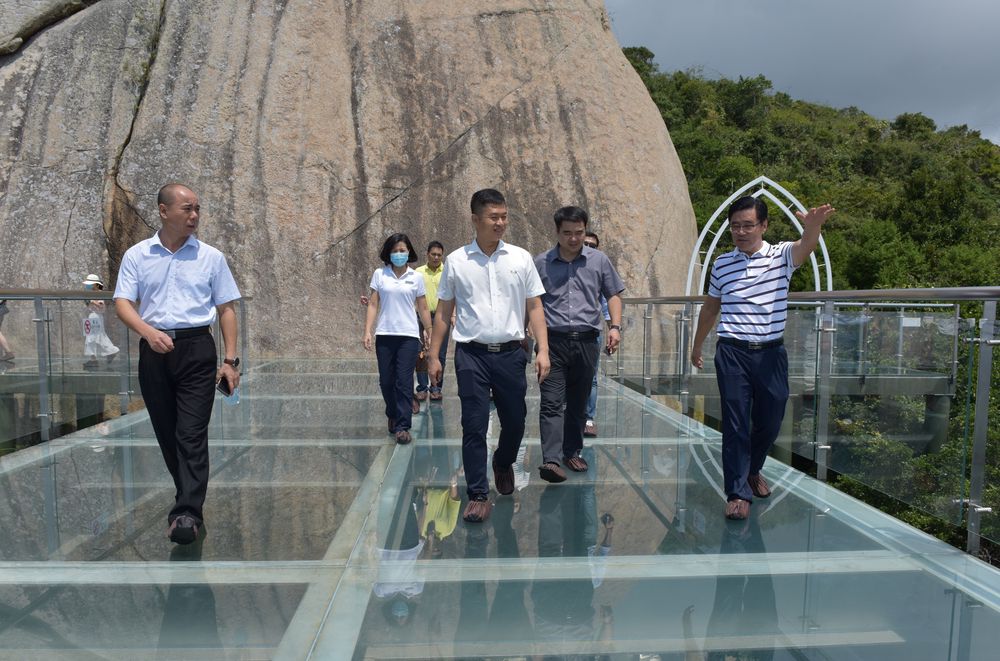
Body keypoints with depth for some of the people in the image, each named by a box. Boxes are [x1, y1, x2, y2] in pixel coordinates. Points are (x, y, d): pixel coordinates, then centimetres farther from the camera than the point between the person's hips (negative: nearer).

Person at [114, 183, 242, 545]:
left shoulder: (211, 257, 5)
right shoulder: (136, 255, 7)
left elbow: (226, 309, 6)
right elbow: (123, 302, -1)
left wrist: (230, 360, 0)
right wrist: (148, 331, -22)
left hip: (196, 349, -2)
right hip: (153, 351, 2)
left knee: (192, 434, -9)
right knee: (166, 432, 10)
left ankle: (188, 513, -12)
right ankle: (190, 495, 28)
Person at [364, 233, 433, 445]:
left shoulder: (416, 277, 5)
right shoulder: (379, 274, 5)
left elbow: (423, 309, 9)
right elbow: (373, 305, 5)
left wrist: (430, 334, 9)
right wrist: (367, 332, -2)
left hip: (408, 335, -1)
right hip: (384, 335, 1)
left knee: (404, 381, -6)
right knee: (386, 381, 8)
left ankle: (403, 426, 0)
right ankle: (392, 415, 33)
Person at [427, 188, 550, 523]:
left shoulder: (521, 258, 4)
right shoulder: (456, 261, 1)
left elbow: (534, 308, 6)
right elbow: (443, 312, 6)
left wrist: (542, 350, -4)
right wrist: (434, 355, 4)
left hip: (510, 353, 2)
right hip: (472, 354, -1)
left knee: (515, 421, 11)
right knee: (474, 426, -2)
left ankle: (503, 463, 42)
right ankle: (478, 495, 9)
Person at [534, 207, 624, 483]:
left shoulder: (599, 260, 8)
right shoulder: (541, 263, 4)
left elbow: (613, 295, 14)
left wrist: (615, 327, 0)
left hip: (586, 341, 2)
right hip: (553, 341, -2)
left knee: (578, 403, 12)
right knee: (552, 402, -11)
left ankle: (572, 451, 26)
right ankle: (551, 460, -16)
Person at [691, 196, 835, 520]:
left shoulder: (781, 255, 0)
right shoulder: (721, 264, 5)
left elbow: (806, 246, -24)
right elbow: (710, 308, 18)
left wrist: (813, 225, -48)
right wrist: (697, 345, 25)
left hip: (771, 352, 0)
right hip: (732, 352, 0)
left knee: (769, 422, 12)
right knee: (735, 424, -1)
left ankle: (753, 470, 39)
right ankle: (738, 493, 6)